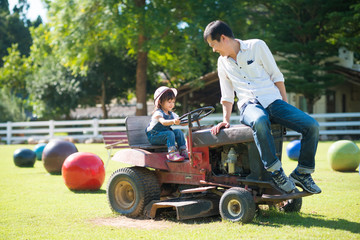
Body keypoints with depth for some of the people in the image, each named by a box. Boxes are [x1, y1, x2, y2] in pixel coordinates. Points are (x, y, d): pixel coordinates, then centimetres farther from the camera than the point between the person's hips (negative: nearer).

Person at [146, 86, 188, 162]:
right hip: (153, 137, -7)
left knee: (178, 131, -12)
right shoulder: (158, 113, -19)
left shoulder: (172, 114, 6)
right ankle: (172, 153, -36)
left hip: (164, 134, 7)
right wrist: (173, 121, -59)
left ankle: (183, 151, -10)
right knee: (170, 133, -30)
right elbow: (163, 122, -40)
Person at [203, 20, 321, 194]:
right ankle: (276, 172, -32)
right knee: (259, 121, -40)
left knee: (312, 126, -22)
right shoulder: (222, 63, 17)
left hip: (273, 101, 0)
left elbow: (276, 76, 5)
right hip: (249, 105, 0)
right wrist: (225, 120, 11)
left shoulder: (256, 46, 5)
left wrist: (286, 105, 0)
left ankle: (302, 173, -7)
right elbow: (227, 96, 23)